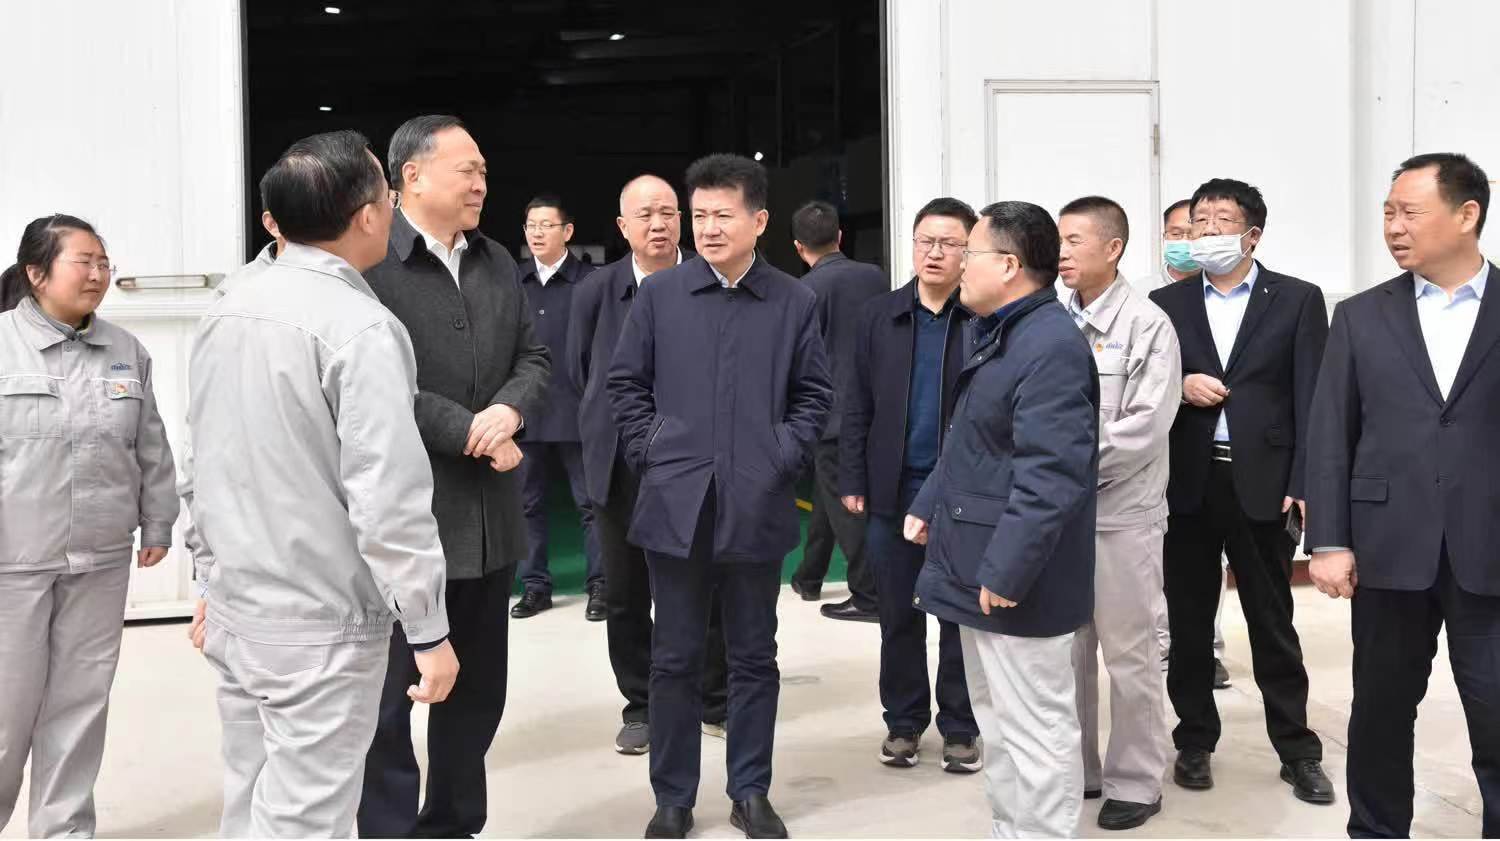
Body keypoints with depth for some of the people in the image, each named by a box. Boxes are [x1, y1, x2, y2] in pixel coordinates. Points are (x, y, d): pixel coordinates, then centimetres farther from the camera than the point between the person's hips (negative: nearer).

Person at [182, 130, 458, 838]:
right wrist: (430, 633, -14)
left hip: (234, 613, 8)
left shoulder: (224, 314, 5)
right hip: (320, 629, -7)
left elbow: (201, 470, 12)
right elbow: (389, 502, -22)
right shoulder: (362, 329, -19)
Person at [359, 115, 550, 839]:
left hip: (489, 515, 8)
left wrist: (510, 409, -9)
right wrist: (467, 432, -18)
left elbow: (533, 358, 12)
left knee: (476, 688, 17)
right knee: (387, 692, 5)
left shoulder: (498, 263, 12)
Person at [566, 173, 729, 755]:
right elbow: (579, 370, 12)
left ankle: (716, 702, 25)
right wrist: (613, 421, 10)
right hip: (623, 466, 2)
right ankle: (640, 706, 24)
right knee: (625, 596, 9)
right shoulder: (597, 291, 0)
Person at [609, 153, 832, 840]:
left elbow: (815, 393, 9)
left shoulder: (793, 301, 3)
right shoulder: (658, 294, 2)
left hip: (757, 506, 1)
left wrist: (785, 455, -2)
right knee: (675, 659, 8)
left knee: (754, 656, 11)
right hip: (677, 503, 0)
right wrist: (649, 453, -1)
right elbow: (626, 383, 7)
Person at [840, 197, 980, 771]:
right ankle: (903, 722, 25)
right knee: (898, 616, 12)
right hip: (893, 491, 3)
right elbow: (858, 406, 6)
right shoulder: (878, 317, 5)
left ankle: (960, 728, 21)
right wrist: (852, 481, 1)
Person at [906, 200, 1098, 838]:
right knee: (996, 722, 20)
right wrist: (929, 505, 21)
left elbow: (1049, 477, -27)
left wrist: (1004, 571, -26)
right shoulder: (994, 333, 14)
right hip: (980, 568, 11)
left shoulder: (1051, 346, -21)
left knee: (1034, 730, 0)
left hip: (1014, 581, -11)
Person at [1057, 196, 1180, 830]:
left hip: (1121, 512, -5)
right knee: (1064, 650, 12)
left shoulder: (1147, 325, -6)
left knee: (1128, 654, 4)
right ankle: (1072, 770, 26)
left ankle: (1135, 782, 17)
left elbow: (1146, 426, -14)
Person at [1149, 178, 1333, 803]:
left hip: (1263, 482, -2)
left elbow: (1311, 399, -2)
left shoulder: (1297, 300, 3)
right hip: (1187, 484, 2)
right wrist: (1179, 386, -13)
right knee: (1189, 622, 10)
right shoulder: (1166, 303, 8)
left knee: (1273, 624, 8)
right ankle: (1194, 742, 24)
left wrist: (1303, 485, -10)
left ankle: (1297, 751, 20)